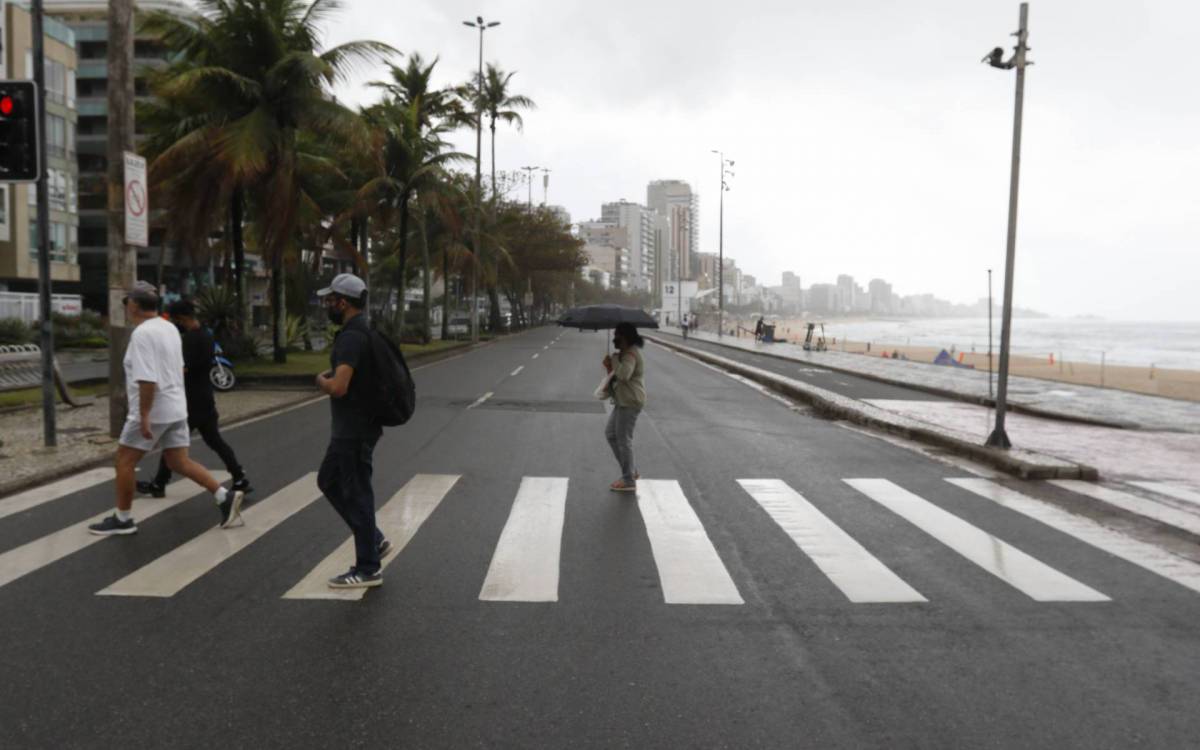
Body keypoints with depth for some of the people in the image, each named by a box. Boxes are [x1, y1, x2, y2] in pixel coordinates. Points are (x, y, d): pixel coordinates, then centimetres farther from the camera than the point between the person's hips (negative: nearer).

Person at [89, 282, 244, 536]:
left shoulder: (142, 333, -17)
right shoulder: (170, 328, 11)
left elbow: (147, 380, -25)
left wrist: (144, 416, -23)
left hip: (153, 411, -8)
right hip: (176, 408, 8)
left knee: (124, 460, 7)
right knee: (179, 462, 11)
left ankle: (122, 519, 15)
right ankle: (225, 496, 1)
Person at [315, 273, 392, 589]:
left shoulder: (352, 337, -21)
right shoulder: (360, 332, 12)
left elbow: (338, 387, -31)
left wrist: (321, 380, -11)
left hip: (355, 432, -10)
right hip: (348, 430, 10)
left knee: (357, 493, -1)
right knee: (329, 481, 20)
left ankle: (367, 570, 11)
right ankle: (374, 540, 25)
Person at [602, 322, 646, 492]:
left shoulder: (630, 355, -18)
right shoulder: (625, 353, 15)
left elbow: (624, 374, -35)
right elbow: (617, 376, 18)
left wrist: (613, 360, -19)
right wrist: (610, 367, -1)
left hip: (630, 403, -11)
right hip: (622, 401, 11)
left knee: (624, 439, -4)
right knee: (610, 433, 17)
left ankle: (629, 481, 5)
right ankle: (632, 470, 24)